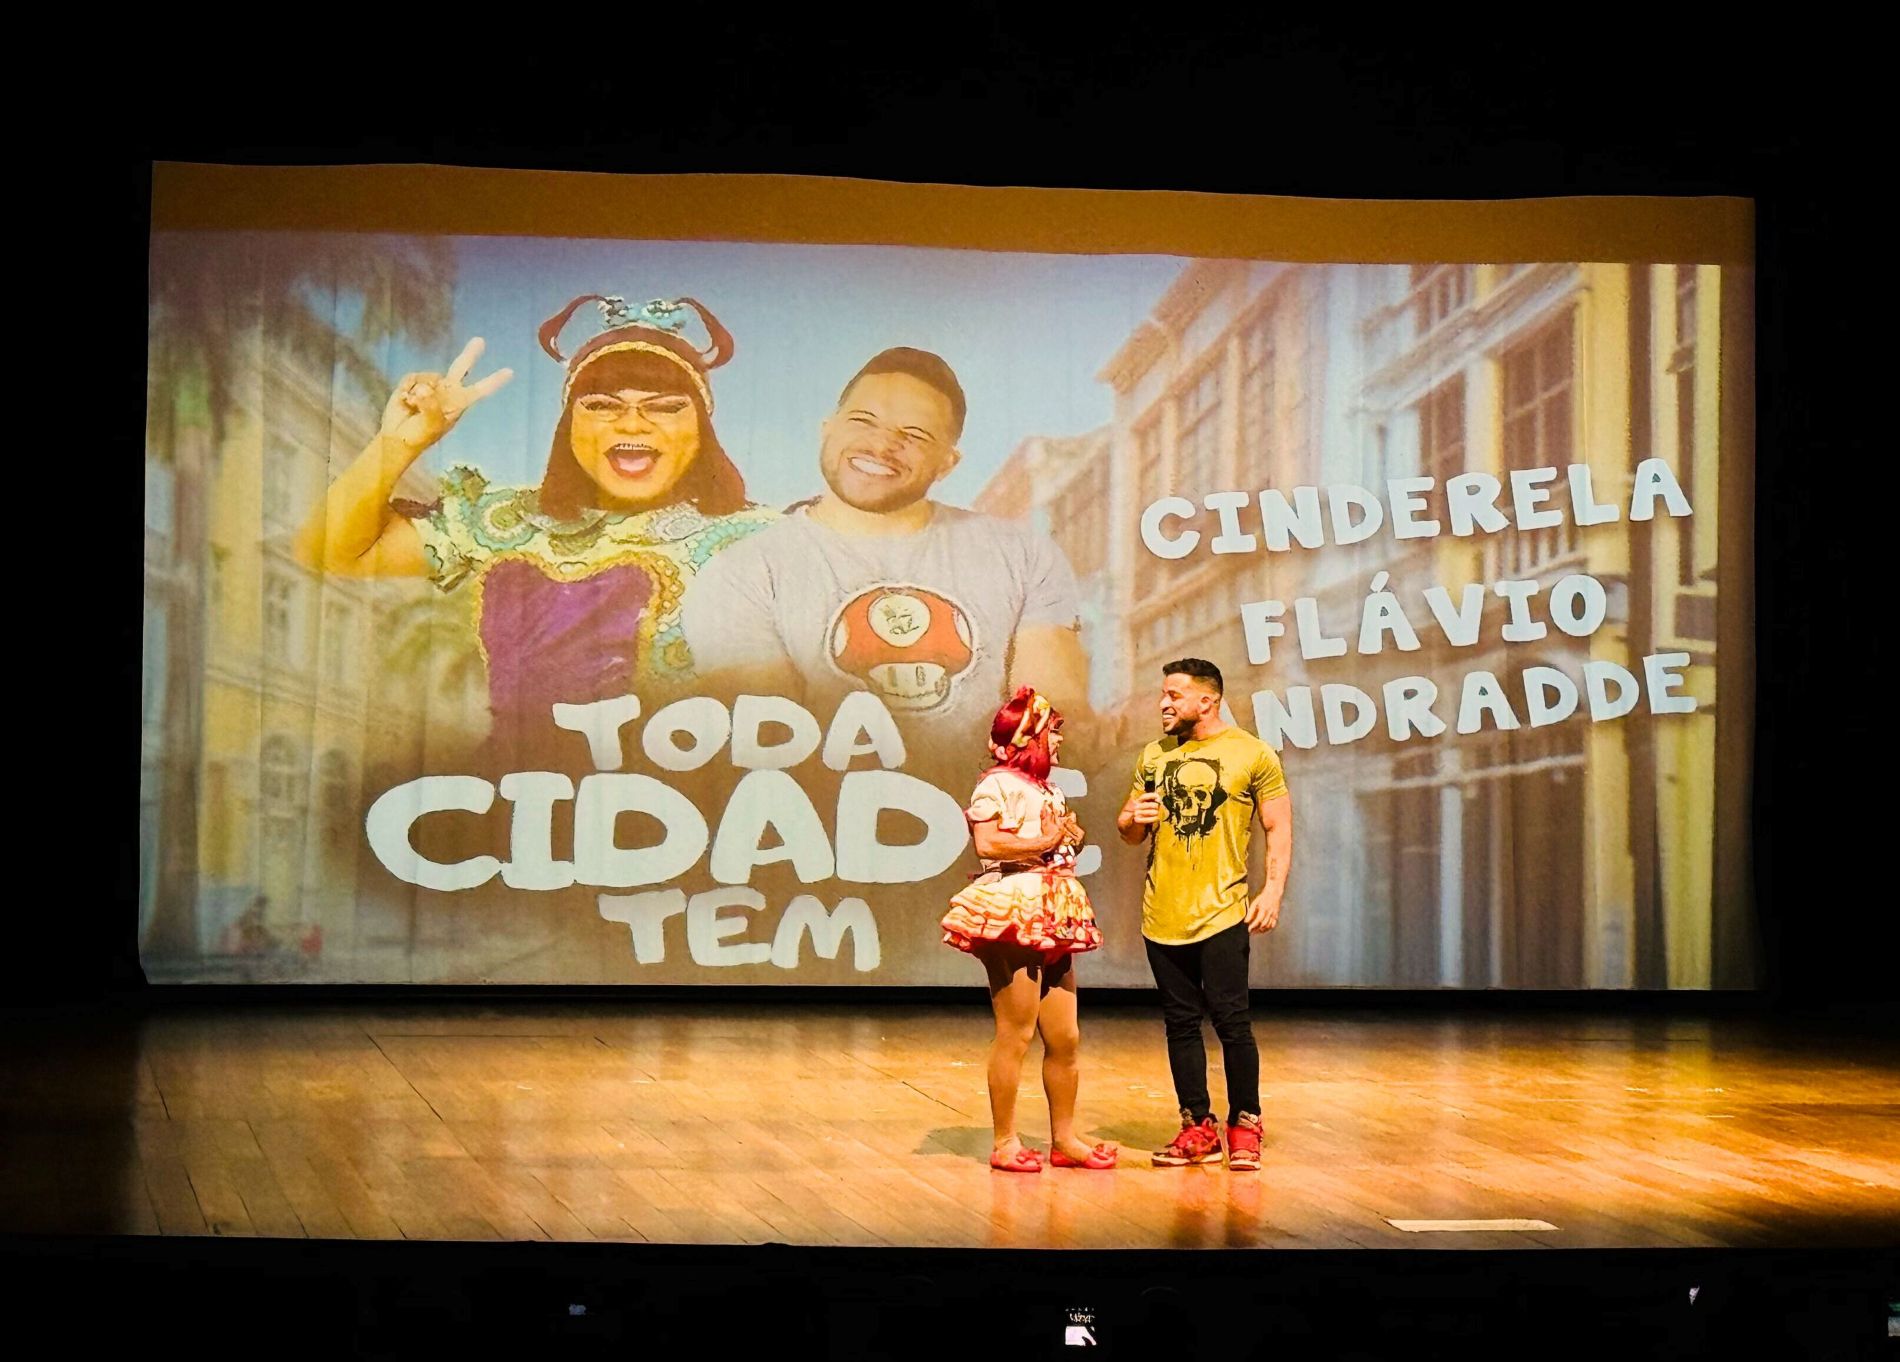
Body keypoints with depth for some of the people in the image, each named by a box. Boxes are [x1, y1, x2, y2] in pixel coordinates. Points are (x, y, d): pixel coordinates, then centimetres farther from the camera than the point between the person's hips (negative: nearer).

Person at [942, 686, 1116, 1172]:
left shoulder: (1046, 790, 22)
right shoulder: (998, 784, -6)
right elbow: (987, 843, -20)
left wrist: (1070, 838, 11)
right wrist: (1045, 841, -13)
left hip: (1051, 921, 9)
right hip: (1011, 915, -9)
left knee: (1065, 1038, 9)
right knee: (1016, 1035, -7)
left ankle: (1064, 1138, 17)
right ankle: (1004, 1143, -1)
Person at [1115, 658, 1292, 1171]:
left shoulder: (1253, 754, -1)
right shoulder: (1153, 755, 12)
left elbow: (1279, 829, -1)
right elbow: (1128, 830, 19)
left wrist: (1274, 889, -12)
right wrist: (1133, 818, -5)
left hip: (1221, 913, -5)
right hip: (1162, 914, 5)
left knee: (1231, 1020, -5)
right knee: (1181, 1023, 8)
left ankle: (1244, 1127, 7)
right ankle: (1198, 1128, 15)